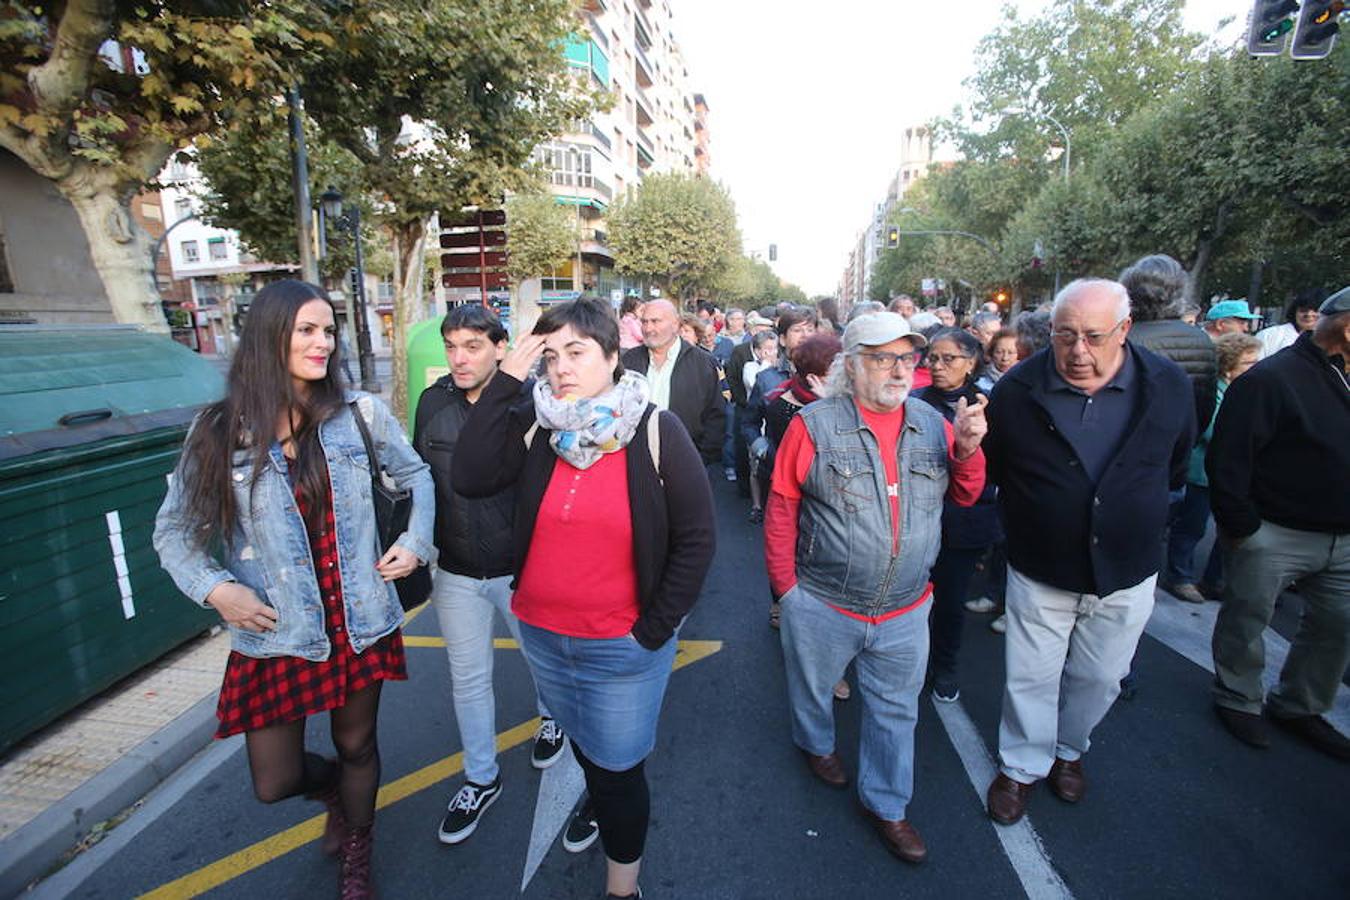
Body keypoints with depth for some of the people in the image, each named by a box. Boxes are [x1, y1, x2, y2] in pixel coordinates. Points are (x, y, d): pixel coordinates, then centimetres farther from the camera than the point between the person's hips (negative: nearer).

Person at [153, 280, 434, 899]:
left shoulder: (360, 414, -7)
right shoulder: (220, 431, -7)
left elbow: (416, 476, 8)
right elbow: (174, 530, 4)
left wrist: (416, 541, -4)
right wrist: (214, 588, -12)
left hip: (360, 621, 0)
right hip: (274, 633, 0)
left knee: (356, 746, 19)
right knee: (274, 782, 10)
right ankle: (335, 792, 48)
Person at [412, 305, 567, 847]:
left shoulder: (527, 401, -16)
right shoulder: (432, 402, -3)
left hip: (520, 568, -3)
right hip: (455, 572, 4)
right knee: (467, 679, 16)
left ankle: (552, 716, 53)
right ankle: (482, 779, 38)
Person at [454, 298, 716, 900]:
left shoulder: (656, 432, -15)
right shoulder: (535, 424, -5)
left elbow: (695, 537, -13)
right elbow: (471, 477, -18)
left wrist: (655, 630, -13)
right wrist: (506, 377, -19)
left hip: (624, 646, -4)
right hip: (540, 634, 4)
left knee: (618, 769, 13)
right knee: (580, 744, 29)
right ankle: (599, 798, 61)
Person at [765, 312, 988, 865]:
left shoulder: (932, 423, 0)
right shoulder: (815, 426, -14)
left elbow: (965, 496, 7)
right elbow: (781, 510, -10)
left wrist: (967, 449, -13)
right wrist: (785, 586, -7)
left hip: (905, 611, 3)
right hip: (822, 606, -3)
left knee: (895, 711, 19)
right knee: (813, 688, 23)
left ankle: (885, 804, 42)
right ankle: (816, 743, 56)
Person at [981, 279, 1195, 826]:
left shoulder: (1168, 387, -9)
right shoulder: (1016, 390, -14)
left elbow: (1175, 467, 10)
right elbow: (988, 471, 0)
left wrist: (1141, 515, 16)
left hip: (1126, 574, 2)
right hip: (1040, 573, -2)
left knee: (1100, 678, 19)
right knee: (1031, 679, 10)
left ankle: (1069, 750, 46)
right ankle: (1022, 766, 34)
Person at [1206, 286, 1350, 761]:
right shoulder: (1271, 379, -17)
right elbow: (1227, 460, -21)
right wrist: (1240, 527, -19)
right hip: (1273, 535, -8)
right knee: (1246, 620, 8)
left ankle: (1299, 707, 33)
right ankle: (1239, 700, 28)